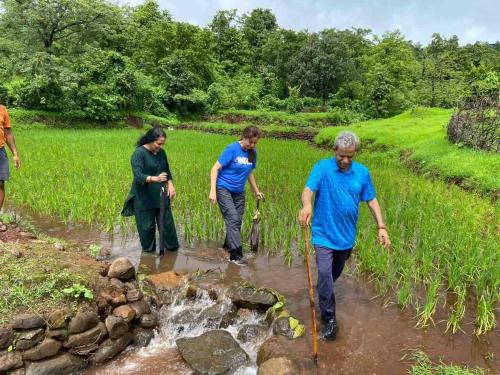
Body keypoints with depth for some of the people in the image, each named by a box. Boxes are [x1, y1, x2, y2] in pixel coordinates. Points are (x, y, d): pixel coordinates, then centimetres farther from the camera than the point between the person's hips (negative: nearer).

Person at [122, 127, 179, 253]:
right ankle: (148, 250, 25)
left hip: (160, 195, 5)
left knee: (167, 222, 10)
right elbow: (138, 175, -25)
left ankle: (172, 247, 27)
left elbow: (167, 170, 17)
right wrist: (155, 178, -41)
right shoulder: (139, 153, -15)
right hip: (144, 197, -5)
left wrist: (170, 185, 1)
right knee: (147, 226, 5)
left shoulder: (161, 152, 4)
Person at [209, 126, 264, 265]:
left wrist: (256, 191, 23)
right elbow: (215, 168, -16)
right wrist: (213, 191, -23)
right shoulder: (232, 149, -16)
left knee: (238, 221, 9)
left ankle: (228, 246, 31)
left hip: (239, 192, 6)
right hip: (224, 188, -6)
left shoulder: (253, 153, 1)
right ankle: (236, 254, -10)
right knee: (232, 219, -15)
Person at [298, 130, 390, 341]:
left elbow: (371, 201, 5)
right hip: (324, 234, -4)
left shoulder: (362, 172, 0)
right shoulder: (322, 167, -11)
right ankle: (329, 318, 4)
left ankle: (324, 296, 48)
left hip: (347, 235, 4)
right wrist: (306, 205, -47)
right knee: (325, 273, -11)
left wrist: (381, 227, -4)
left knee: (335, 273, 21)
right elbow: (308, 189, -25)